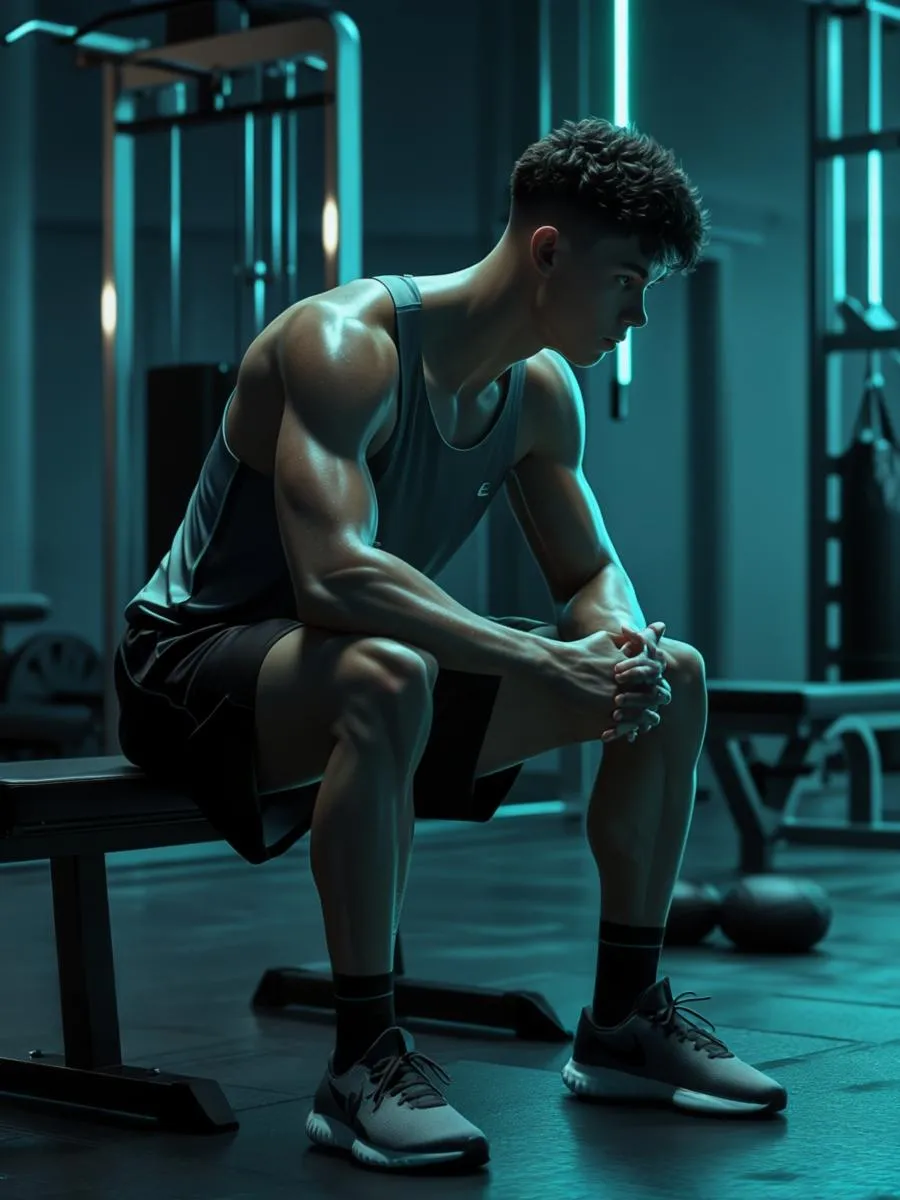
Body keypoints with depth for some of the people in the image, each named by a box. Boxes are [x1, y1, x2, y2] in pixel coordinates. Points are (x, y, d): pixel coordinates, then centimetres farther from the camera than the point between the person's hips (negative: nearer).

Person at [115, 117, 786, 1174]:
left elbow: (592, 572, 10)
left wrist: (626, 642, -15)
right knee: (385, 677, -43)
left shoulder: (541, 390, 1)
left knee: (674, 676, 2)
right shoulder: (347, 343, -25)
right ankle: (363, 1063, -31)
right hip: (194, 661, -8)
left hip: (356, 660, 8)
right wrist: (548, 662, -39)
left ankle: (623, 1022, 12)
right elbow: (335, 573, -39)